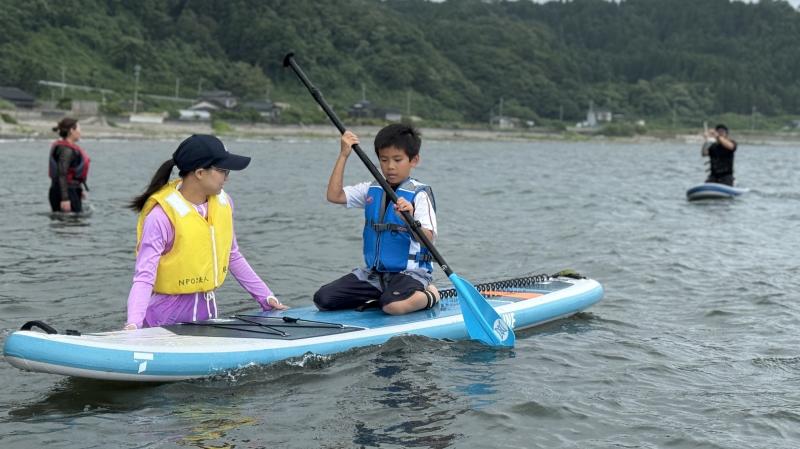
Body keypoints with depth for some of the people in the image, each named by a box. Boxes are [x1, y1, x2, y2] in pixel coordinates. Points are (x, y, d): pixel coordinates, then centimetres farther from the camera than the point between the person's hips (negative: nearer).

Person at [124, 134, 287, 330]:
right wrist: (133, 324, -38)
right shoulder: (161, 216, -20)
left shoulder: (223, 203, 0)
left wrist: (266, 297, 12)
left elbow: (233, 257, 12)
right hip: (169, 315, -6)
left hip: (209, 309, 6)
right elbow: (144, 277, -24)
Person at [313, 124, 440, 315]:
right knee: (323, 299, -9)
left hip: (410, 272, -6)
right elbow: (334, 195, -1)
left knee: (394, 306, -37)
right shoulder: (372, 190, 9)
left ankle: (430, 294, -4)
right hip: (373, 273, 6)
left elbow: (427, 239, -18)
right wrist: (343, 155, -3)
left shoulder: (419, 194, -9)